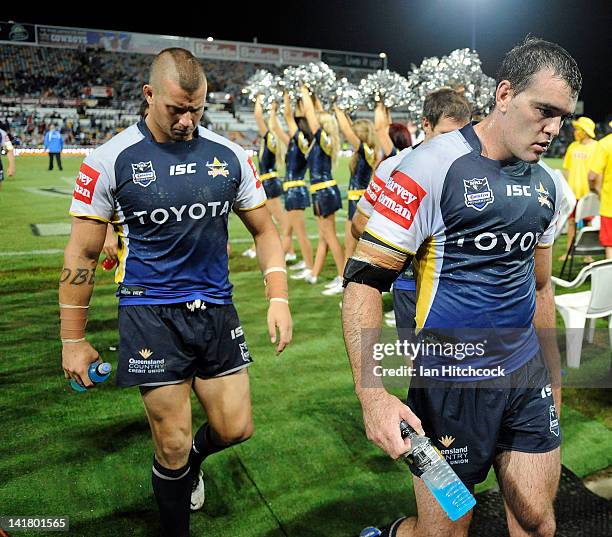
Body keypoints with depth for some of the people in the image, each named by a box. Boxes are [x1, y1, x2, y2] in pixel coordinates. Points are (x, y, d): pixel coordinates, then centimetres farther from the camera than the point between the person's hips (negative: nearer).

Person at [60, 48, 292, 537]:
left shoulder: (229, 155, 1)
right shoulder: (112, 160, -6)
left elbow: (264, 229, 9)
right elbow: (82, 253, -1)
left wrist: (279, 299, -4)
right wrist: (73, 340, 1)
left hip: (216, 308, 3)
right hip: (151, 313, -3)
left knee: (235, 429, 9)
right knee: (173, 445, 4)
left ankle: (192, 460, 45)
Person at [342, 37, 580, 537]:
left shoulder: (549, 185, 8)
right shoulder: (434, 166, -15)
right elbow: (364, 279, -17)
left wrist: (553, 374, 22)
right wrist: (372, 393, -26)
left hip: (527, 375, 7)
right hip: (453, 382, -6)